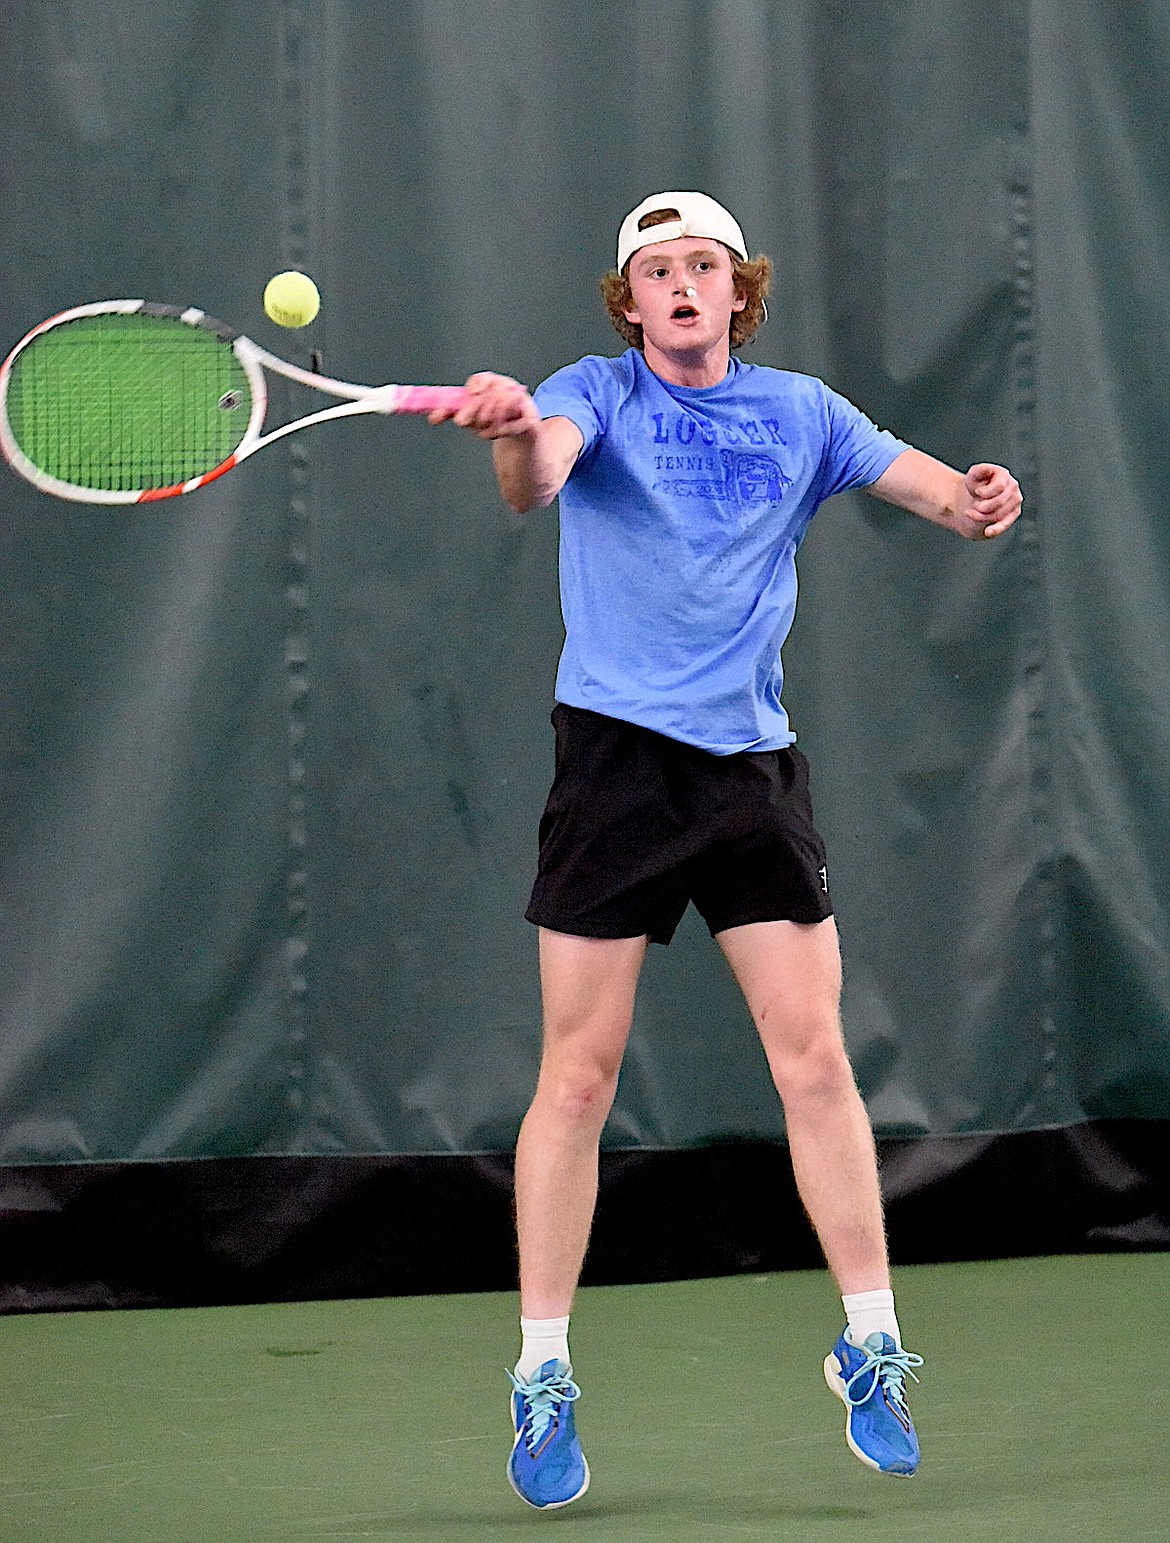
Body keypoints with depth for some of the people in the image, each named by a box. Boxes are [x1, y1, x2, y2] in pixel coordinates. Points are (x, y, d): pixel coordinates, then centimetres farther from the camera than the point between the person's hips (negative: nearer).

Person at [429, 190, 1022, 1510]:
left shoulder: (802, 413, 10)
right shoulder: (595, 396, -2)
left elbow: (930, 485, 14)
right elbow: (537, 475, -23)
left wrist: (978, 498, -11)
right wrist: (515, 438, -48)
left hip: (754, 767, 3)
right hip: (616, 757, -3)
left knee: (814, 1058, -1)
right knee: (578, 1075, -2)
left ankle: (869, 1349, 11)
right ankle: (542, 1381, 6)